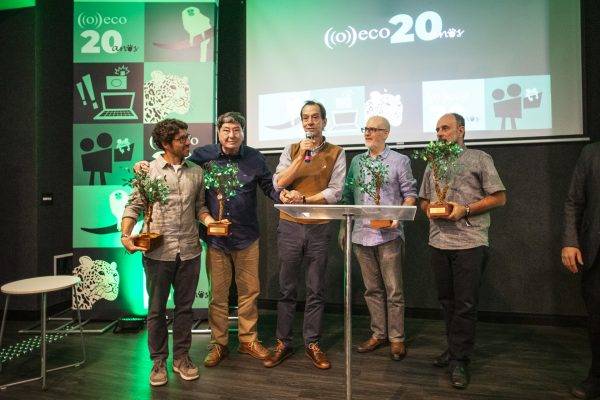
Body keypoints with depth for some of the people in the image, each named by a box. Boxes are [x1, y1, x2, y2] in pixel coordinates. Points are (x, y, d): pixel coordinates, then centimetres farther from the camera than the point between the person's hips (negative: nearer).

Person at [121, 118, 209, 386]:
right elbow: (134, 206, 0)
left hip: (189, 251, 3)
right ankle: (158, 361, 27)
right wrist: (125, 235, -14)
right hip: (158, 251, -2)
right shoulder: (149, 170, -2)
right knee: (156, 309, 10)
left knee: (184, 307, 13)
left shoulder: (196, 172, 7)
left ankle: (181, 357, 29)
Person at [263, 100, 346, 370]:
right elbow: (279, 183, -5)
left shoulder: (336, 153, 2)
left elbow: (335, 193, -7)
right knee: (286, 289, 8)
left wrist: (303, 199, -15)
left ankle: (312, 343, 23)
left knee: (316, 290, 8)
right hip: (289, 226, 1)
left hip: (319, 227, -1)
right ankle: (283, 343, 21)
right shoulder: (290, 150, 8)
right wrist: (301, 156, -11)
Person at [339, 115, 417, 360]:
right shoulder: (356, 162, 14)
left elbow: (410, 194, 0)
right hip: (361, 234, 4)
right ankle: (378, 334, 24)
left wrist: (399, 216, -17)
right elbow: (347, 197, 16)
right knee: (372, 289, 12)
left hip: (388, 235, -4)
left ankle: (396, 338, 14)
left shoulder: (399, 161, 2)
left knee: (393, 290, 1)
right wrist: (343, 228, 12)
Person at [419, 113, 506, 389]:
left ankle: (459, 360, 8)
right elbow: (423, 200, 22)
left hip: (470, 242, -5)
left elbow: (499, 197, -1)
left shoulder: (479, 159, 3)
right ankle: (454, 349, 27)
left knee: (465, 304, -2)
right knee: (447, 301, 12)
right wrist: (428, 208, -1)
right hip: (438, 241, 5)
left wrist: (465, 210, -12)